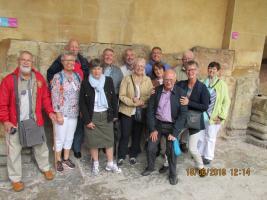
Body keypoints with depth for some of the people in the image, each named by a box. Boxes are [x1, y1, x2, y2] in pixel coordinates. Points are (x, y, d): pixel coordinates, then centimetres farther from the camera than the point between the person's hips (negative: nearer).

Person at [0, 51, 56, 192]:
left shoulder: (39, 78, 0)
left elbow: (45, 97, 7)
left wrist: (50, 111, -1)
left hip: (35, 121, 3)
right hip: (15, 123, -2)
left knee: (41, 146, 19)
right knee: (14, 151, 10)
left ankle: (45, 168, 42)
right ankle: (16, 179, 30)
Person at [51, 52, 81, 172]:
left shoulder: (77, 76, 6)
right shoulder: (58, 77, -10)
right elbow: (55, 97, -13)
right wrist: (58, 114, -16)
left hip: (74, 113, 5)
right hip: (62, 113, -5)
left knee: (70, 137, 15)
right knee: (60, 138, 5)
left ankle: (66, 158, 31)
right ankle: (58, 161, 23)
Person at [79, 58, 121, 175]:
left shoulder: (108, 80, -1)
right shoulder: (85, 83, -6)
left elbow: (114, 98, 5)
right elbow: (82, 102, -5)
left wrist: (115, 114, 2)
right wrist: (87, 120, -9)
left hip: (106, 115, 2)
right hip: (92, 116, -1)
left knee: (109, 139, 9)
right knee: (93, 141, 8)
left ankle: (110, 164, 26)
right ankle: (95, 164, 28)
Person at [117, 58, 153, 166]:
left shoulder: (147, 80, 3)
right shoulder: (127, 79, -5)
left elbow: (151, 95, -3)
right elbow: (122, 96, -10)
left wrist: (140, 101, -19)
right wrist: (133, 102, -20)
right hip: (127, 111, -2)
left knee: (137, 135, 13)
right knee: (125, 135, 1)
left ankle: (133, 155, 30)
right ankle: (121, 156, 18)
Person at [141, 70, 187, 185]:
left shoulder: (180, 93, -11)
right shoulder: (156, 91, -4)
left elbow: (183, 114, -12)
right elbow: (150, 110, -2)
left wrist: (174, 132, -15)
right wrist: (152, 129, -5)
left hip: (172, 126, -2)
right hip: (157, 123, 2)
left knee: (171, 151, 1)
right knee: (151, 148, 6)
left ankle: (173, 174, 27)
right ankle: (150, 167, 34)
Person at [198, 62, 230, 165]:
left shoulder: (221, 84, -10)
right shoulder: (204, 83, 0)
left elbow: (226, 101, -8)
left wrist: (222, 116, -11)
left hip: (214, 116, -4)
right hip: (202, 114, 4)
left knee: (210, 137, 12)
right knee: (201, 136, 17)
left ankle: (208, 156, 29)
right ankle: (200, 153, 37)